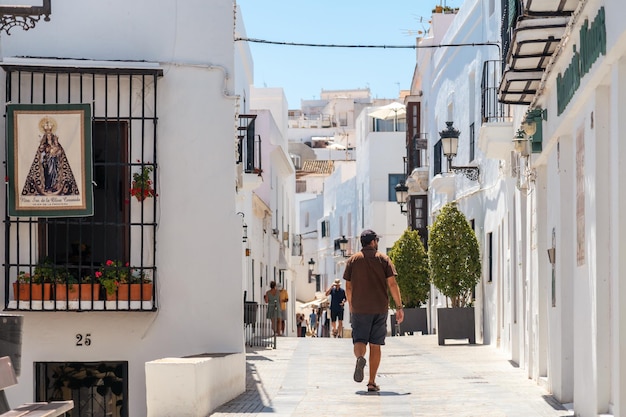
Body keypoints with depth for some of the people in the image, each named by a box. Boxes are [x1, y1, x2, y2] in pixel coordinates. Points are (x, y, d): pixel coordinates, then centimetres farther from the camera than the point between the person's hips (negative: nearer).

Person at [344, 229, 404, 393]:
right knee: (375, 345, 7)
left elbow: (348, 287, 4)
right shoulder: (383, 259, 2)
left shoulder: (353, 260, 5)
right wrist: (399, 307, -2)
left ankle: (360, 358, -31)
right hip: (380, 308, 0)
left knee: (359, 341, 4)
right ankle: (372, 382, 6)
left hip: (359, 308, 0)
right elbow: (392, 284, -5)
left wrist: (351, 306, 19)